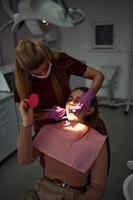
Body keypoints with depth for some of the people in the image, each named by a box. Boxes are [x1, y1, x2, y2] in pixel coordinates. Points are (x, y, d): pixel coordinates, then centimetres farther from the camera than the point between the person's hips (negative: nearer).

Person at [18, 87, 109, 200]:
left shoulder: (98, 142, -9)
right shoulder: (49, 129, 1)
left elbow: (98, 188, -5)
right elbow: (25, 160, -9)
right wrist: (27, 123, -17)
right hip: (41, 189, 2)